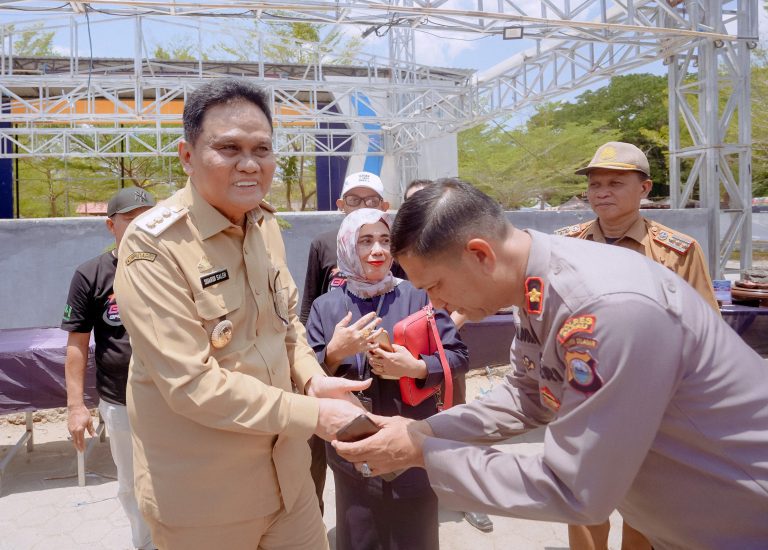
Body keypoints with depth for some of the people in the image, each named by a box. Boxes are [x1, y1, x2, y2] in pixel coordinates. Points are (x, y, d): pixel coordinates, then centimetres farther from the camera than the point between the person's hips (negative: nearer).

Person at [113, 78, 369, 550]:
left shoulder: (265, 222, 1)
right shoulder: (154, 244, -20)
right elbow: (192, 383, -24)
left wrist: (313, 379, -7)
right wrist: (313, 414, -21)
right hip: (202, 492, -5)